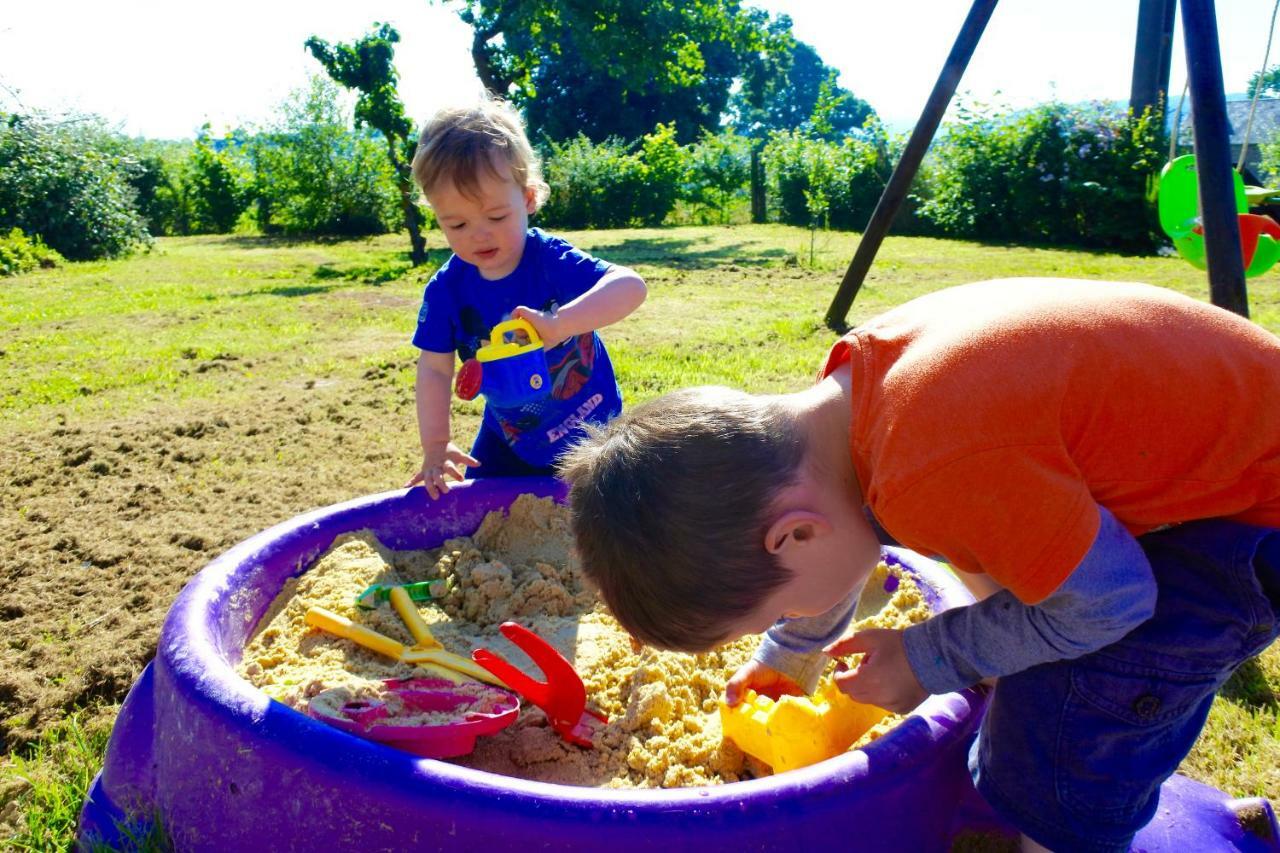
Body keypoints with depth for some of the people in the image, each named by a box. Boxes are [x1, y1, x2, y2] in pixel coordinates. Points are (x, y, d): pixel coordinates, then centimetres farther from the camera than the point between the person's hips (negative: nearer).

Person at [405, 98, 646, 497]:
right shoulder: (446, 289, -14)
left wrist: (559, 323, -57)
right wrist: (435, 444, -13)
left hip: (588, 431, -3)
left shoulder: (553, 261, -26)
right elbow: (434, 368, -7)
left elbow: (631, 286, -42)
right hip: (508, 437, 4)